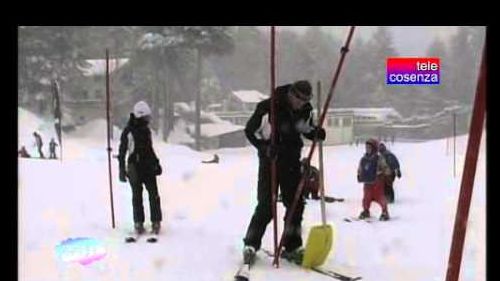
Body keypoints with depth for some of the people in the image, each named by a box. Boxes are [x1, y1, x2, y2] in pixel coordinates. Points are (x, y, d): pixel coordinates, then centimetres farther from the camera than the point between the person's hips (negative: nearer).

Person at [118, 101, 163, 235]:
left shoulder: (146, 130, 12)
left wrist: (156, 163, 22)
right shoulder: (128, 131, -7)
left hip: (149, 168, 5)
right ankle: (138, 223, 14)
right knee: (137, 197, 5)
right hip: (135, 168, -4)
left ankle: (156, 222, 4)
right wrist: (122, 170, -9)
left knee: (154, 195, -2)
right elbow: (122, 152, -6)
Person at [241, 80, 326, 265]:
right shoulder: (268, 107, -18)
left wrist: (317, 133, -7)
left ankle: (292, 246, 16)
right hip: (270, 159, -5)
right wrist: (265, 147, -25)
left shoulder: (306, 110, -1)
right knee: (266, 205, -8)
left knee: (296, 203, 4)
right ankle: (251, 245, 5)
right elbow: (250, 130, -11)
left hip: (292, 160, 5)